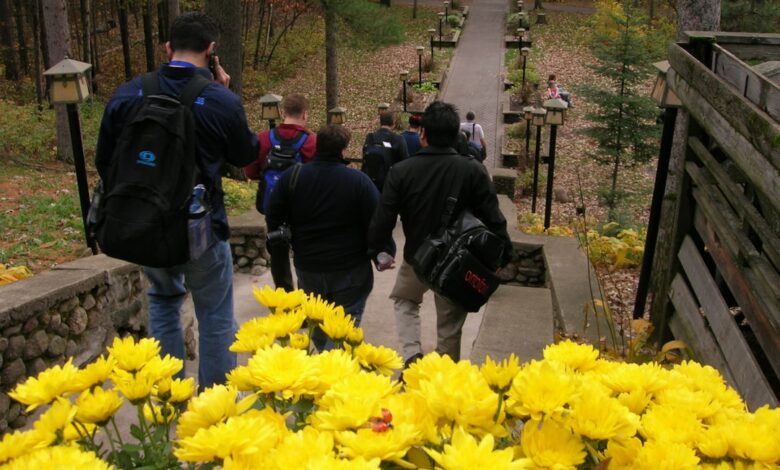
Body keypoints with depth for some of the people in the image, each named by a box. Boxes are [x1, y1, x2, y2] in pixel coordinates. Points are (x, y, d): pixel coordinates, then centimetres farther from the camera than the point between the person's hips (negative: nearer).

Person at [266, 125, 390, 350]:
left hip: (307, 267, 4)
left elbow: (273, 221, 0)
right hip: (350, 270, -3)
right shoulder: (359, 180, -14)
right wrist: (386, 252, 4)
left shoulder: (291, 177, -5)